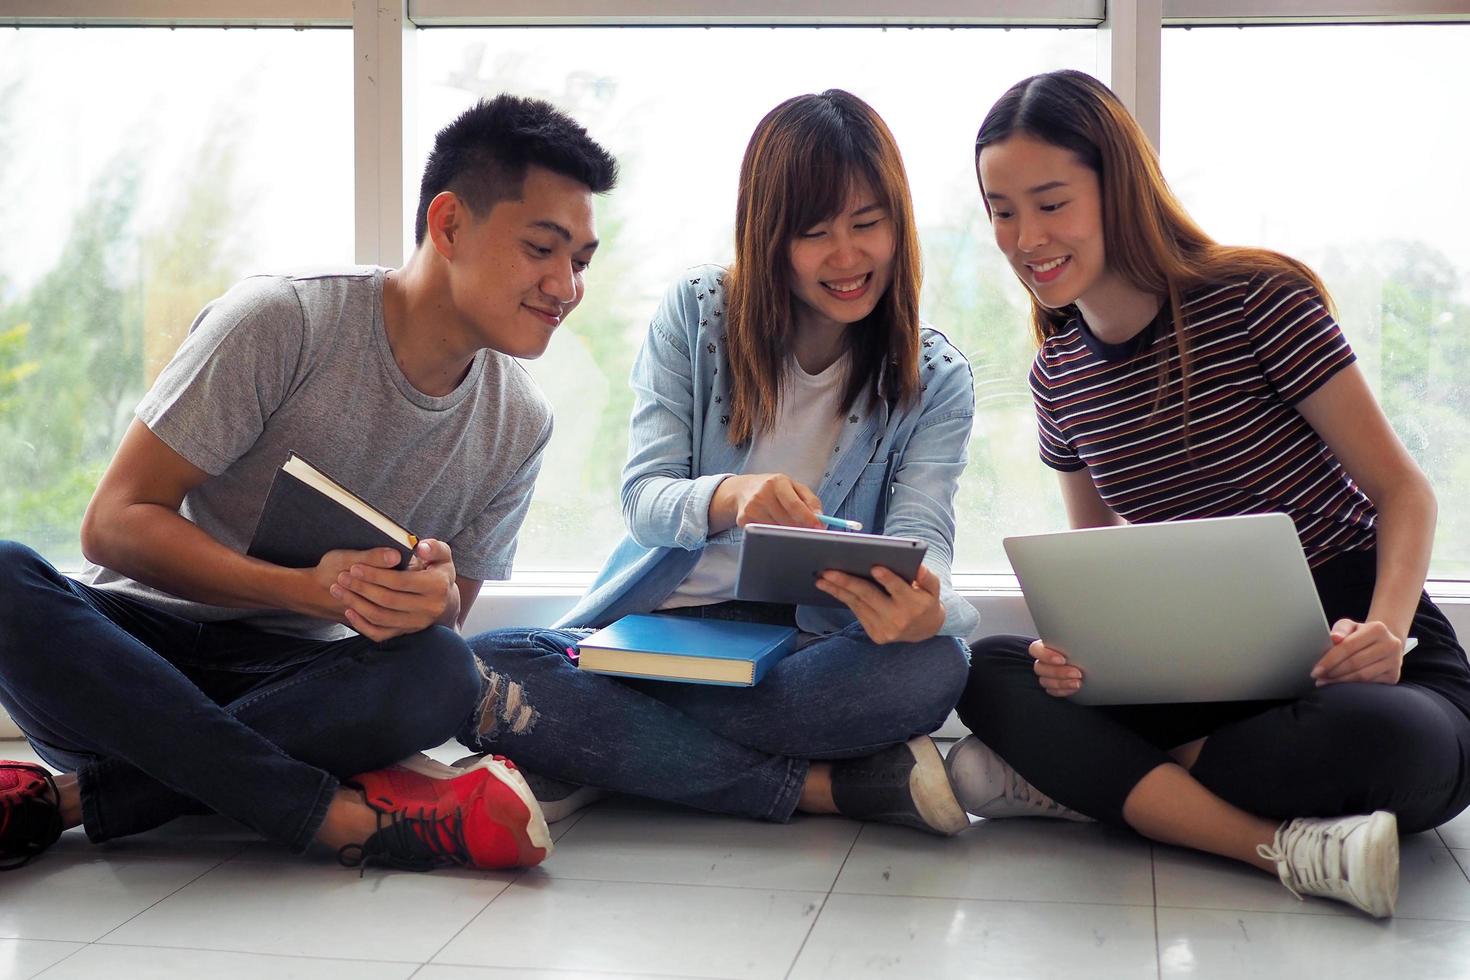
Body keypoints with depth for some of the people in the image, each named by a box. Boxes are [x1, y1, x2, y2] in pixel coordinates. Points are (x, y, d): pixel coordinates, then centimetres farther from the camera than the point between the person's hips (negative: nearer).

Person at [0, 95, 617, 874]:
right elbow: (114, 524, -14)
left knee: (440, 673, -30)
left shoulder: (518, 427, 3)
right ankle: (348, 814, -36)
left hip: (289, 682, 3)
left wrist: (434, 605, -21)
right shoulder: (283, 321, -13)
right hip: (133, 644, -2)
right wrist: (307, 589, -29)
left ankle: (63, 797, -28)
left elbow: (447, 624, 6)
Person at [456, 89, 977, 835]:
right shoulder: (694, 313, 3)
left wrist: (925, 604, -38)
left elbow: (922, 539, -10)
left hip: (802, 650, 0)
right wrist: (728, 496, -31)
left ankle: (598, 751, -25)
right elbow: (642, 499, -5)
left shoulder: (935, 380, 3)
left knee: (932, 665, -35)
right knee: (476, 669, -30)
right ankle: (826, 787, -26)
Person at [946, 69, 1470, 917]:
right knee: (990, 673, -17)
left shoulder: (1260, 300, -12)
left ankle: (1094, 781, -19)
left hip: (1353, 661, -5)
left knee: (1380, 737, -40)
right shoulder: (1058, 378, 5)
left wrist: (1384, 630, -28)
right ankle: (1285, 844, -29)